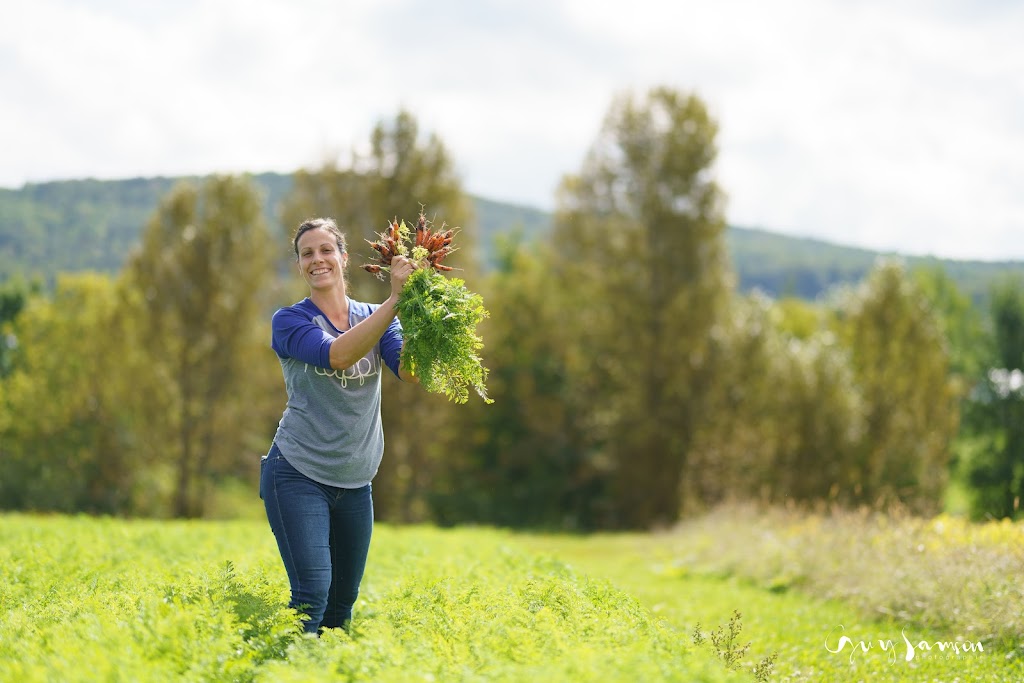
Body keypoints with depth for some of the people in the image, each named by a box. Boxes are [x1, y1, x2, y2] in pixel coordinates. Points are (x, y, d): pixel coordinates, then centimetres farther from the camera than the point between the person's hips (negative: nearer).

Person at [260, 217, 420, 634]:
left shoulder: (376, 317, 7)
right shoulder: (290, 322, -4)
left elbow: (411, 371, -12)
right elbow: (337, 355, -24)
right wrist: (394, 301, -29)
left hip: (355, 483, 5)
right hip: (298, 475, -5)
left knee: (344, 599, 11)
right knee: (312, 591, -16)